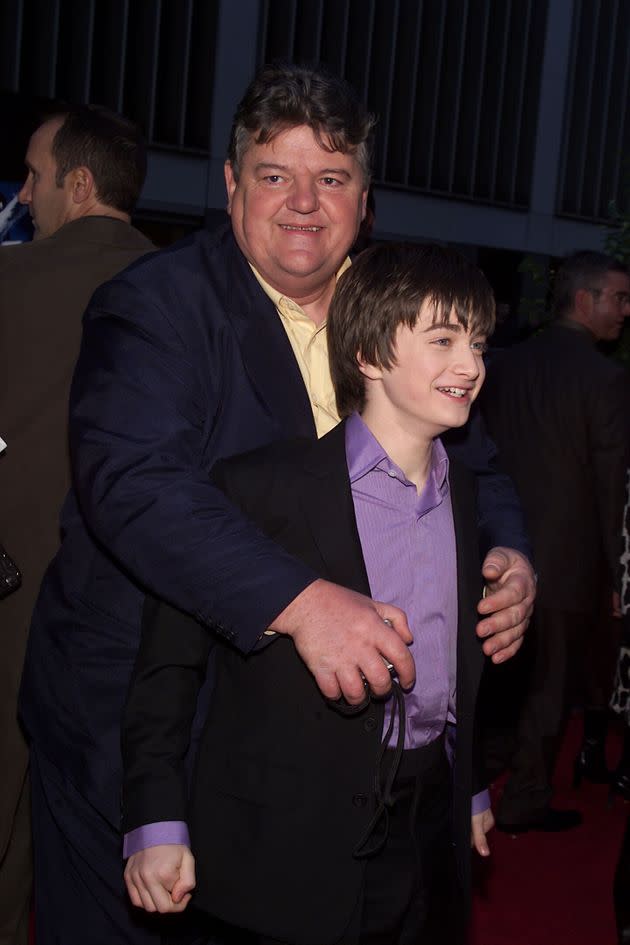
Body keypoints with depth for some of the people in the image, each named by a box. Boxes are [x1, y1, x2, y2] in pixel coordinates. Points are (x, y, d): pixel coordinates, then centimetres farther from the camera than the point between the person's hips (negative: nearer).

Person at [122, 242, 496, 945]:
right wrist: (157, 820, -16)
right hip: (288, 848, -5)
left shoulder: (466, 495, 7)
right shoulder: (261, 487, -13)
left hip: (425, 834, 6)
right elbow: (170, 657, -11)